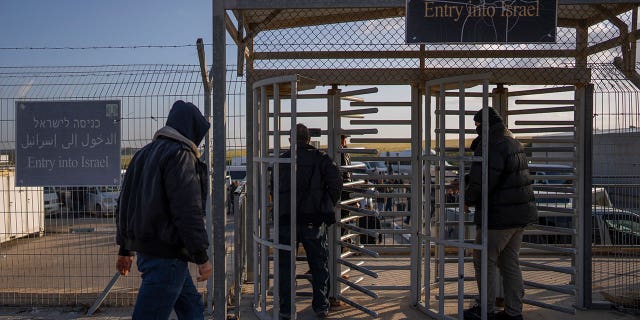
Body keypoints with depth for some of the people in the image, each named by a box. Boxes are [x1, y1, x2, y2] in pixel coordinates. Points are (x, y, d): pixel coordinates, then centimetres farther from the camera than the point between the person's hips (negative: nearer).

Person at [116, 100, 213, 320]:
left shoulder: (144, 154, 15)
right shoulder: (180, 155, -14)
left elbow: (125, 202, 19)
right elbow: (188, 211, -20)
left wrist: (125, 250, 25)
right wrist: (202, 257, -15)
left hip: (145, 248, 9)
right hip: (166, 253, -9)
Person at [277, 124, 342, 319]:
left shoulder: (283, 160, 6)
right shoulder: (320, 158, 2)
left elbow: (276, 189, 8)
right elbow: (336, 183, -9)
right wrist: (329, 207, 3)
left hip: (286, 220, 1)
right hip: (314, 220, 0)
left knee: (285, 266, 12)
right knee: (319, 265, 14)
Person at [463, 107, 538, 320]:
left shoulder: (492, 146, -18)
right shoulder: (513, 142, 15)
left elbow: (481, 182, -22)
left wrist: (468, 199, -2)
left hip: (499, 215, -9)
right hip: (519, 213, 10)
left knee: (484, 261, 3)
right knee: (510, 263, 14)